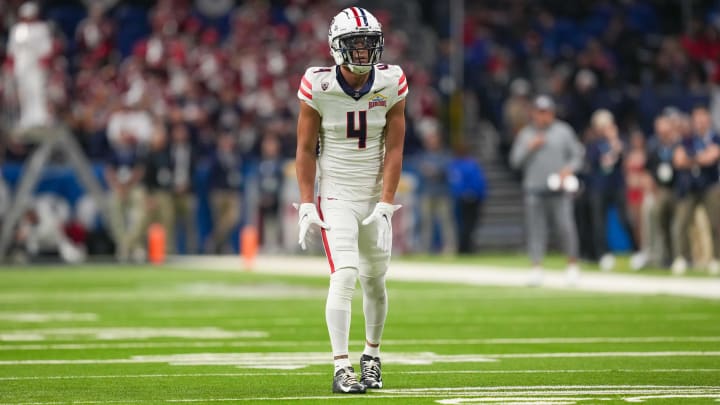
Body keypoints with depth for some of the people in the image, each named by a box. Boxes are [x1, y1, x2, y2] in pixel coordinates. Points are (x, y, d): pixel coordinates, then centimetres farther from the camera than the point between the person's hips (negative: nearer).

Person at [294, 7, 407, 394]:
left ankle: (372, 355, 33)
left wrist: (385, 205, -10)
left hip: (375, 195, 3)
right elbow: (306, 149, -5)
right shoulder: (318, 86, -12)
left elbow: (393, 149, -4)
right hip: (335, 197, -3)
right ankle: (341, 368, -14)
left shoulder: (391, 84, -6)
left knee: (374, 279, 12)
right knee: (344, 276, -16)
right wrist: (307, 205, -9)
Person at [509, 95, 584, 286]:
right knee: (536, 229, -3)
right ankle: (537, 268, 1)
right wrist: (530, 147, -7)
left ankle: (572, 265, 4)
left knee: (566, 227, -12)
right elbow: (515, 160, 8)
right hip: (534, 190, 2)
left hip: (559, 190, -2)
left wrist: (568, 169, -9)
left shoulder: (563, 131, 8)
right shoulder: (525, 134, 12)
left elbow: (578, 155, 9)